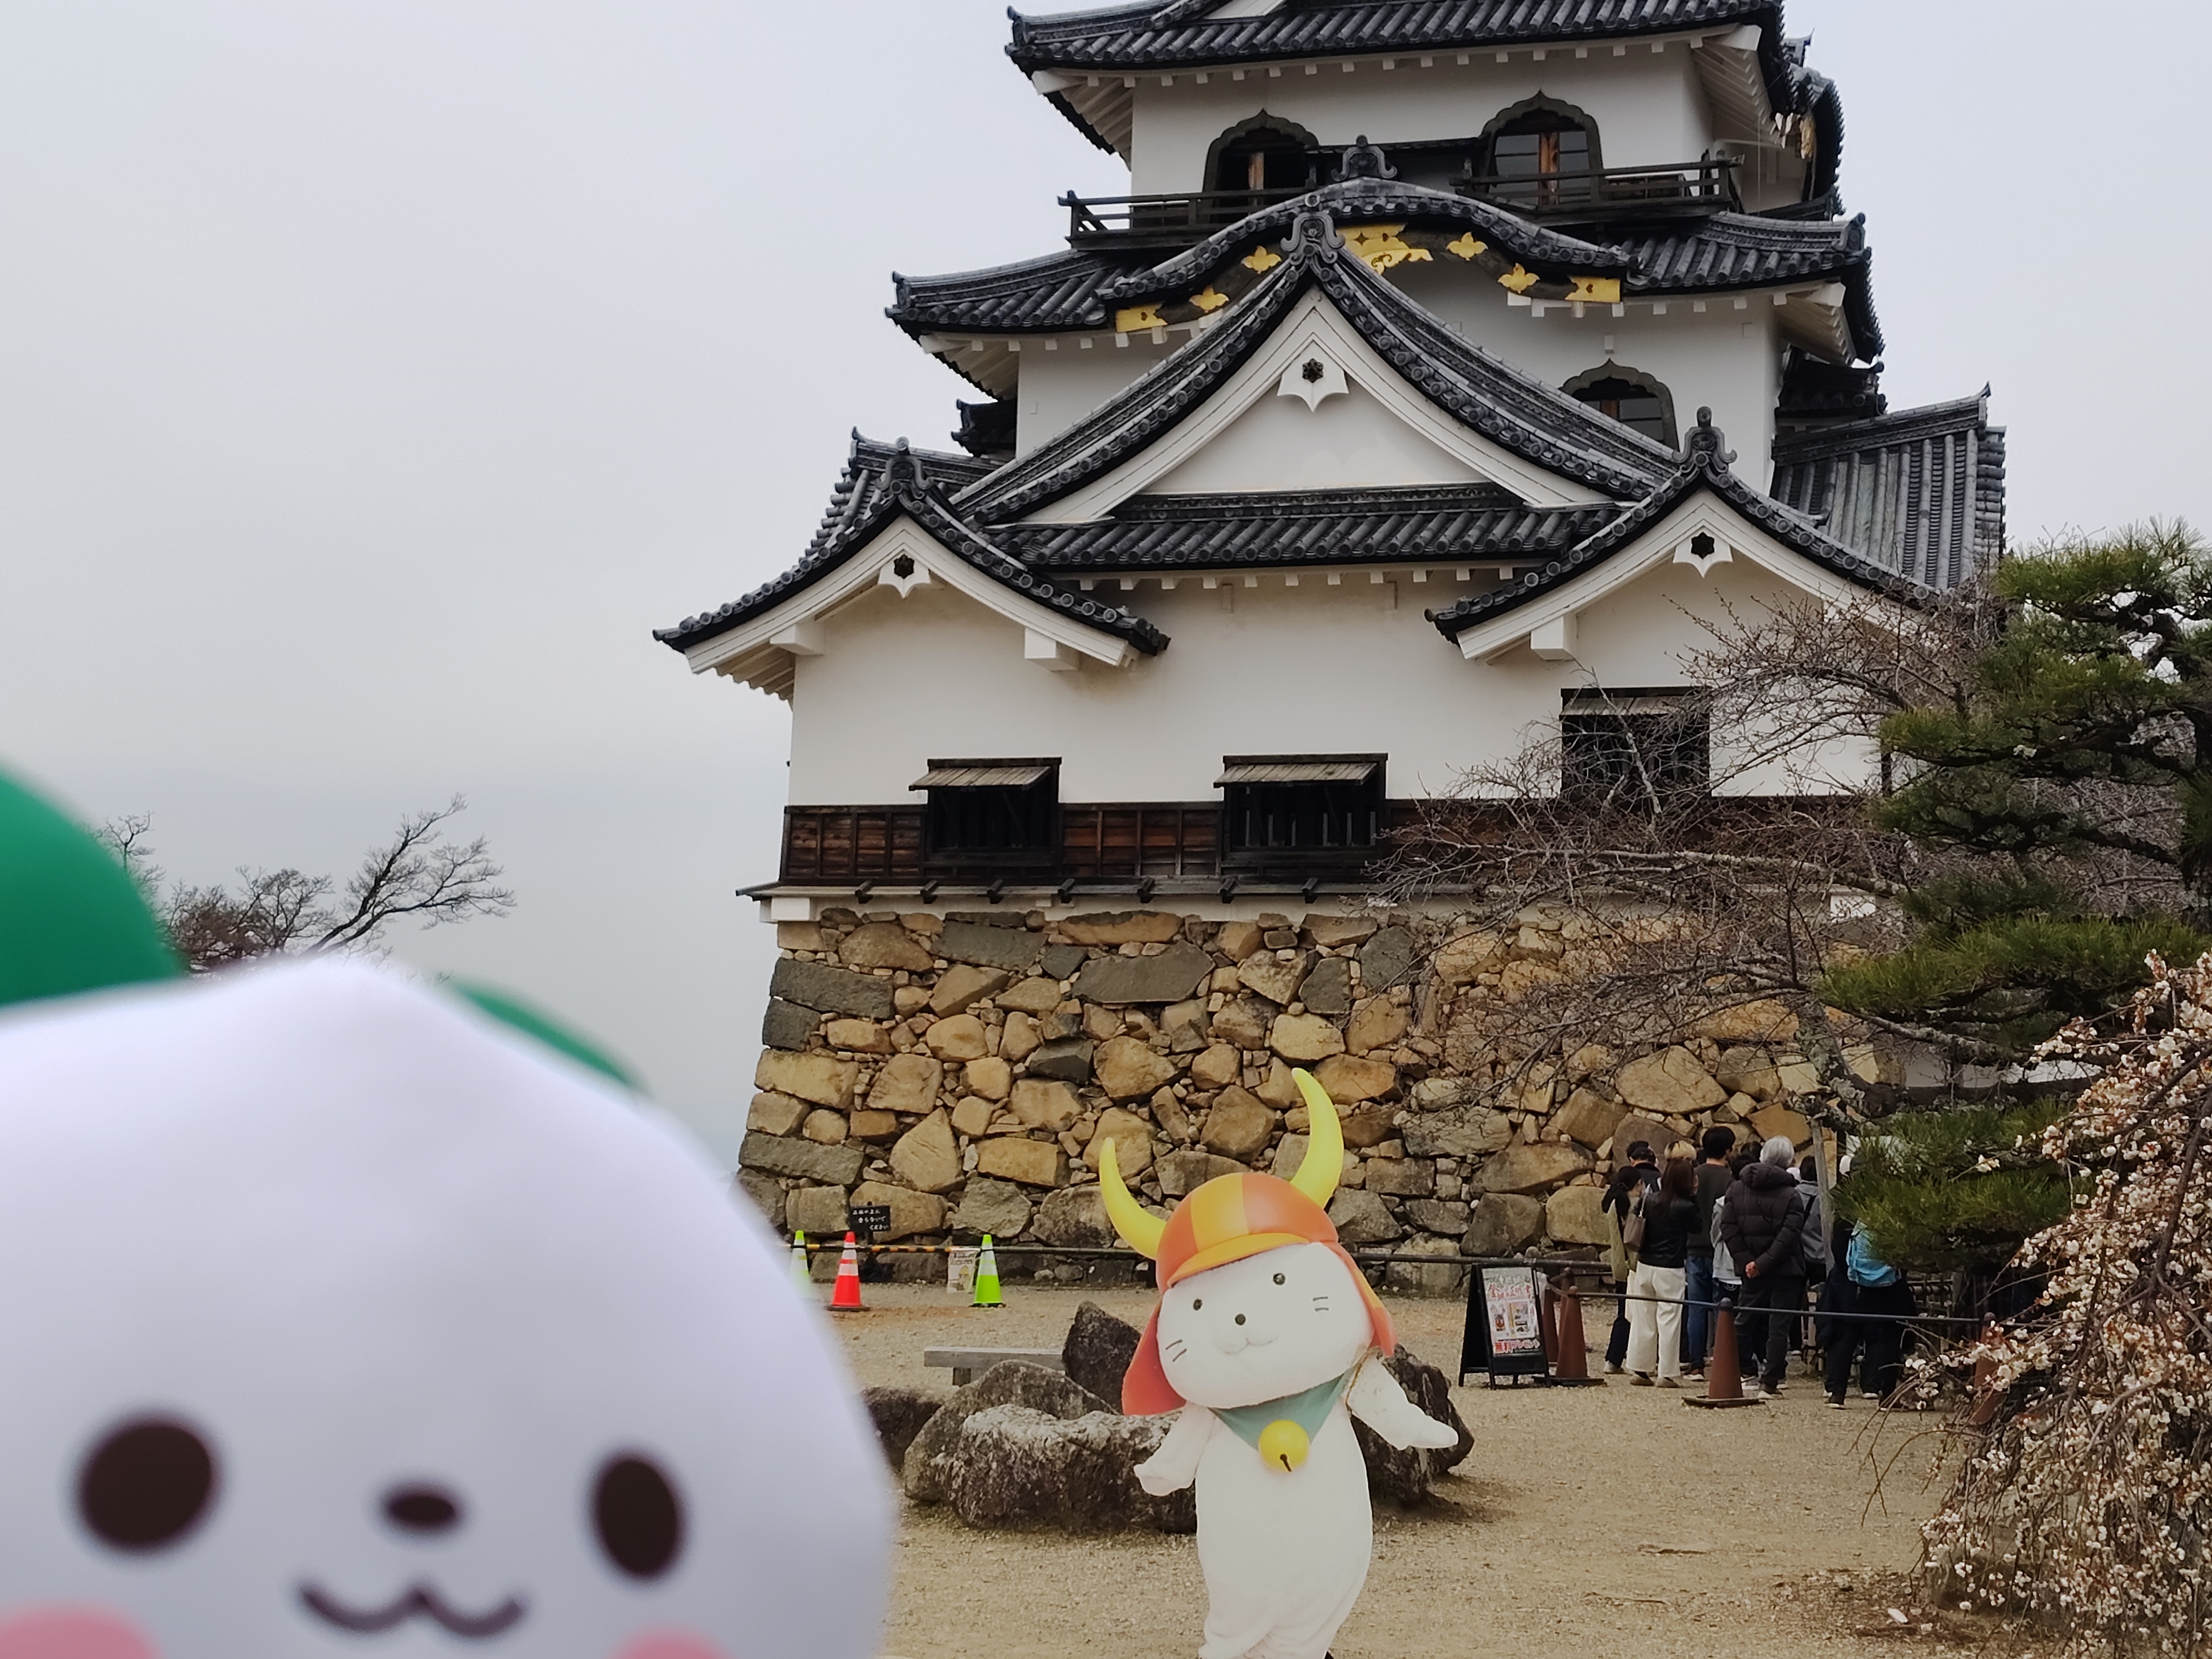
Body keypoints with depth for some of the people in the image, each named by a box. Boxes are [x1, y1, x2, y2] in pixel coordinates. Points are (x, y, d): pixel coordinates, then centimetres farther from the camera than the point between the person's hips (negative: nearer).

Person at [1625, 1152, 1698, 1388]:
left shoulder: (1650, 1199, 0)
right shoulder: (1685, 1207, -14)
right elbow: (1696, 1227, 3)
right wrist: (1694, 1196, 2)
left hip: (1645, 1265, 5)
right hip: (1670, 1270, -5)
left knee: (1642, 1318, 11)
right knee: (1669, 1320, 1)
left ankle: (1639, 1370, 17)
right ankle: (1668, 1374, 2)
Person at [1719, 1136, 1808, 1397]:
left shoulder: (1738, 1189, 1)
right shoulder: (1791, 1196, -10)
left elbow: (1728, 1228, -5)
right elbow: (1788, 1236, -19)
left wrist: (1746, 1260, -6)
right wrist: (1764, 1263, -16)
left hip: (1751, 1271, 4)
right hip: (1785, 1270, -3)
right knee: (1780, 1325, 2)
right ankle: (1771, 1379, 1)